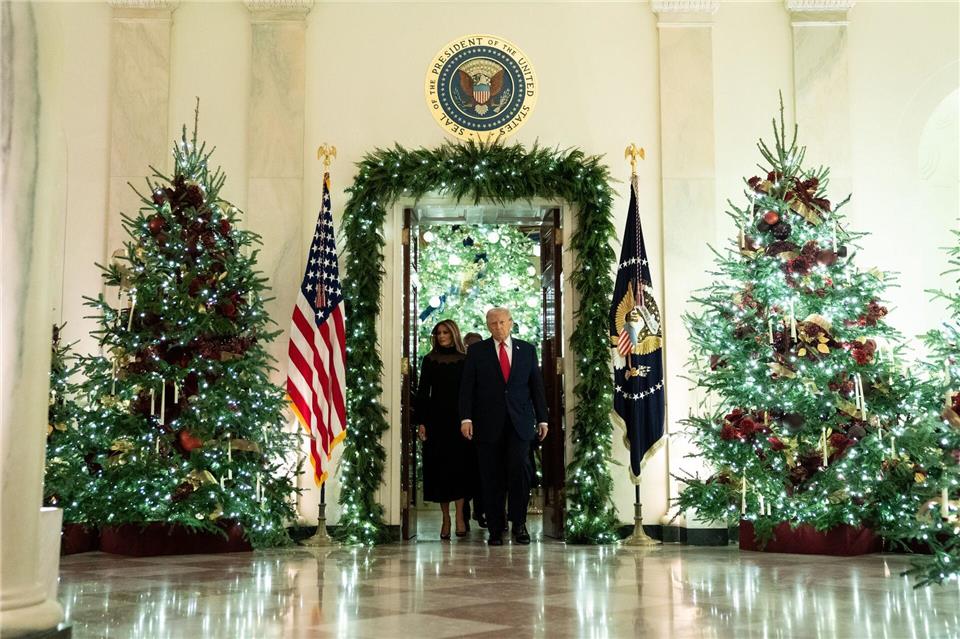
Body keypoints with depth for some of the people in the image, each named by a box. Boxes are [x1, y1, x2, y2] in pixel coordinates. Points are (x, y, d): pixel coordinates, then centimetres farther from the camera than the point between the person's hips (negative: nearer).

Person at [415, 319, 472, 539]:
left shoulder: (465, 360, 4)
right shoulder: (430, 360, 7)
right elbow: (422, 392, 5)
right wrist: (421, 422, -2)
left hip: (459, 419, -1)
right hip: (436, 419, 1)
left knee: (459, 466, -5)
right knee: (438, 468, 2)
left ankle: (460, 517, -1)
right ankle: (446, 518, 9)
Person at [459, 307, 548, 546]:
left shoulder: (527, 350, 11)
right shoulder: (477, 352, 6)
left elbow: (537, 386, 12)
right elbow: (467, 387, 2)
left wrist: (542, 419, 8)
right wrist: (466, 418, -8)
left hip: (519, 423, 1)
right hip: (488, 424, -1)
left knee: (520, 468, -12)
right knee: (492, 477, 1)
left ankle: (519, 523, 3)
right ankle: (495, 529, 10)